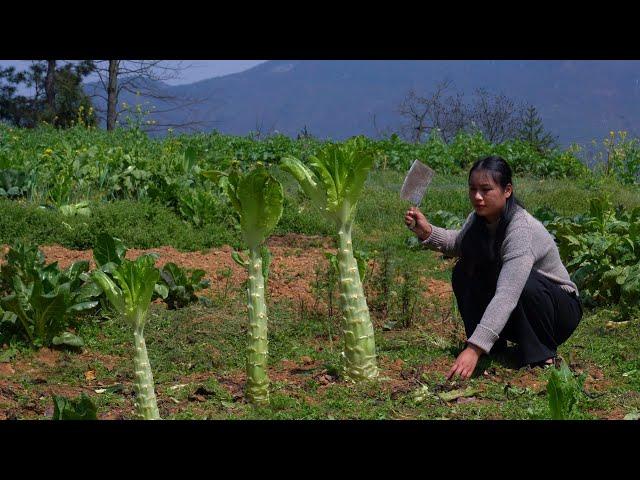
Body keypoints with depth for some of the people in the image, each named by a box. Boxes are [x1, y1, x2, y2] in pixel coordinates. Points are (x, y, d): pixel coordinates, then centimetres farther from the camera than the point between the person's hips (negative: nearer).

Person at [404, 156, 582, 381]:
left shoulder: (522, 230, -32)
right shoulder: (479, 218, -8)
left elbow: (507, 296, -42)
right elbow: (458, 243, 17)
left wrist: (474, 349, -50)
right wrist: (427, 231, -5)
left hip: (562, 309, -7)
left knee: (525, 283, -36)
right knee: (463, 273, -10)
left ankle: (543, 355, -15)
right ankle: (493, 346, -1)